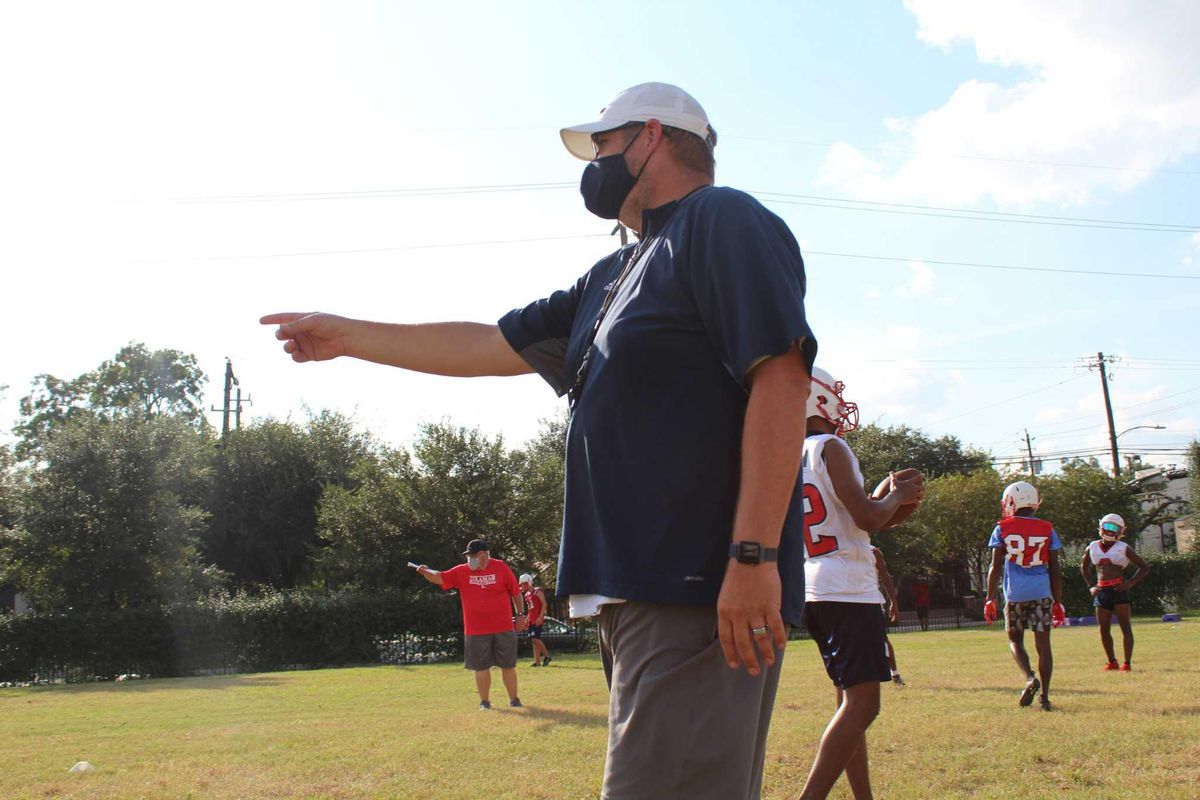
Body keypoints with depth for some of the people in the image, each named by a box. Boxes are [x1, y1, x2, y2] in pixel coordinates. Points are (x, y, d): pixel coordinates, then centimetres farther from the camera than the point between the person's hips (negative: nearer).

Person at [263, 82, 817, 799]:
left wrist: (754, 555, -23)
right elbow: (491, 347, 27)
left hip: (704, 593, -9)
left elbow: (780, 377, -15)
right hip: (638, 591, 9)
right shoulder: (613, 278, 25)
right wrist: (347, 336, 30)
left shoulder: (724, 222, -3)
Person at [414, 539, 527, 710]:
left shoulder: (501, 568, -3)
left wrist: (520, 615, 3)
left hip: (504, 628, -1)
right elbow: (439, 578, -4)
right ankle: (484, 701, 20)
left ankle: (514, 699, 20)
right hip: (476, 631, 1)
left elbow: (515, 592, 3)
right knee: (481, 667, 7)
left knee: (508, 665, 8)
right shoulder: (461, 572, 2)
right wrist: (426, 572, -24)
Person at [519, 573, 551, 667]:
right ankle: (537, 661, 6)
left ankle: (547, 656, -4)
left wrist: (540, 617, -20)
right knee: (533, 641, 5)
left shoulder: (537, 591, -7)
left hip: (538, 619, -8)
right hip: (531, 620, 8)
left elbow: (544, 604, -13)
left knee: (535, 638, -17)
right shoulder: (527, 594, 17)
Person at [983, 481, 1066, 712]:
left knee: (1015, 640, 14)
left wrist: (990, 599, 2)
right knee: (1043, 643, 5)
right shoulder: (1047, 529, 6)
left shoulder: (1002, 529, 1)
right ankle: (1044, 696, 4)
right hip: (1042, 593, 1)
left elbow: (996, 566, -2)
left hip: (1015, 593, -1)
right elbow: (1054, 571, 7)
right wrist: (1058, 602, 13)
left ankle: (1030, 678, -10)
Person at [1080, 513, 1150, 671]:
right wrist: (1090, 585, 15)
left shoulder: (1123, 549, 0)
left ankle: (1127, 663, -4)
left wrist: (1131, 583, -6)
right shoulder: (1092, 548, 9)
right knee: (1104, 630, 7)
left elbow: (1145, 567, 6)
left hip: (1119, 589, -4)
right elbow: (1083, 566, 27)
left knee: (1125, 627, -5)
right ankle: (1112, 661, 19)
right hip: (1101, 591, 4)